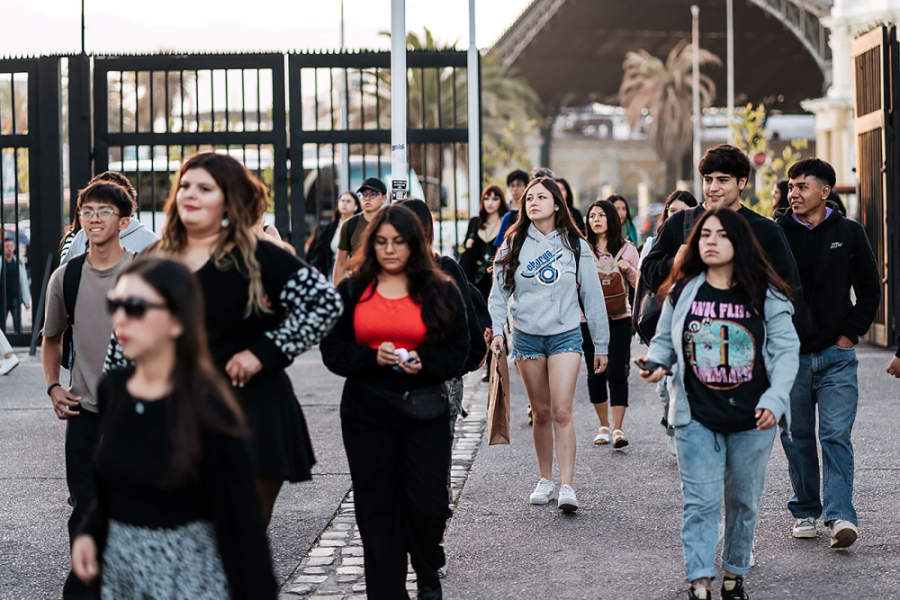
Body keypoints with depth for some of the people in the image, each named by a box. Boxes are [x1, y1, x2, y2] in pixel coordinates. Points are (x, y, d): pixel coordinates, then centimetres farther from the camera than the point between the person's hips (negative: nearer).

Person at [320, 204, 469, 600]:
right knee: (377, 508, 3)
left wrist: (423, 361, -17)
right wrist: (372, 357, -16)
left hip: (424, 412, -1)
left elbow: (458, 351, 3)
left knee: (428, 505, -3)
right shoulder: (350, 292, 7)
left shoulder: (440, 292, 5)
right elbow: (333, 350, 2)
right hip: (366, 413, 1)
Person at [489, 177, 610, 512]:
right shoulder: (513, 244, 5)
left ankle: (567, 486, -14)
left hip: (565, 335, -2)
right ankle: (546, 480, 21)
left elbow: (592, 296, 6)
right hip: (526, 336, 2)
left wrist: (601, 346, 6)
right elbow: (500, 290, 4)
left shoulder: (575, 246, 3)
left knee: (562, 412, -12)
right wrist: (496, 329, -12)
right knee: (541, 413, 8)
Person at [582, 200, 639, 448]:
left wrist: (628, 269, -12)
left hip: (619, 319, -1)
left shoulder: (626, 249, 4)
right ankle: (603, 425, 20)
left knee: (617, 373, -9)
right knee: (595, 373, 6)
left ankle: (618, 428, -8)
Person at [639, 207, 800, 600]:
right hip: (697, 419, 0)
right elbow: (664, 340, 12)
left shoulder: (765, 295, -2)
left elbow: (786, 350, -2)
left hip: (752, 419, 0)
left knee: (743, 501, 11)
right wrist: (656, 362, -10)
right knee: (700, 502, -5)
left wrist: (774, 400, -13)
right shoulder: (681, 292, 3)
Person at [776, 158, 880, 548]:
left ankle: (840, 515, -12)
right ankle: (805, 511, 20)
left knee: (836, 436, -9)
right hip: (790, 355, 1)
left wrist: (850, 333, 1)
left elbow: (870, 289, 10)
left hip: (836, 355, -1)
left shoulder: (849, 234, 4)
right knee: (798, 438, 7)